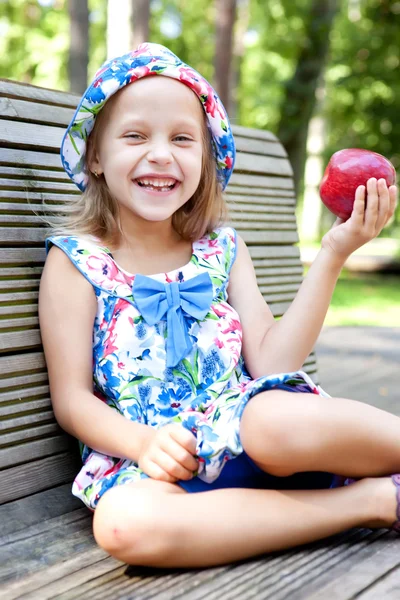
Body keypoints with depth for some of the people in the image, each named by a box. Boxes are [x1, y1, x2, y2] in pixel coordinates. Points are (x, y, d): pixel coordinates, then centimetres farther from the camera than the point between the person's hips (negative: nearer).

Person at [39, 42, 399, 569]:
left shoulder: (223, 248, 9)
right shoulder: (75, 261, 1)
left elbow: (271, 361, 0)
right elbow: (73, 399, 0)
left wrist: (333, 254, -4)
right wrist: (142, 442, -20)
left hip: (242, 434, 1)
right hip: (153, 461, 0)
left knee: (280, 423, -37)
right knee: (124, 522, -36)